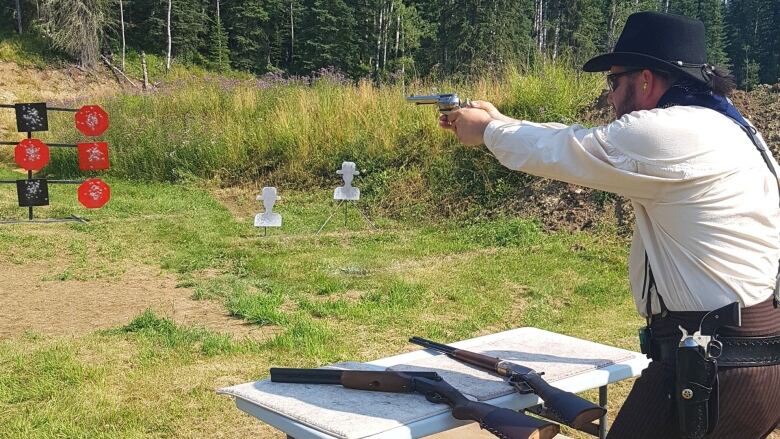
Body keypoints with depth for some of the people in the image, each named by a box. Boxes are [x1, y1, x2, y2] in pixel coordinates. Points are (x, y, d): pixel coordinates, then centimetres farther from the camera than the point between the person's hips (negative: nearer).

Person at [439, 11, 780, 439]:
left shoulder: (667, 135, -18)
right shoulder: (712, 126, 13)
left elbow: (558, 152, -5)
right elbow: (580, 146, 19)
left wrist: (489, 130, 13)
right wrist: (500, 122, 25)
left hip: (715, 367, -10)